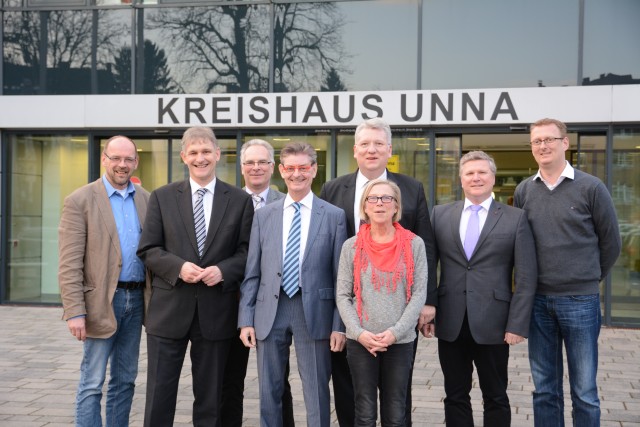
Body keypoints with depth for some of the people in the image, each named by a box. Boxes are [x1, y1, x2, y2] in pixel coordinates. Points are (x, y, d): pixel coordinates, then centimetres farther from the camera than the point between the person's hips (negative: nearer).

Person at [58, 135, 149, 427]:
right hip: (101, 302, -5)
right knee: (92, 383, 1)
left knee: (125, 380, 13)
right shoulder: (80, 201, -6)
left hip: (136, 300, 5)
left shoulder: (146, 199, 8)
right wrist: (75, 312, -16)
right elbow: (69, 264, -10)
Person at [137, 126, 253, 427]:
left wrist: (223, 270, -16)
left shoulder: (240, 200, 4)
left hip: (216, 311, 0)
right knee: (159, 394, 5)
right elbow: (148, 250, 1)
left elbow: (247, 252, 3)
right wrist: (179, 266, -16)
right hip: (169, 309, 0)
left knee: (210, 397, 11)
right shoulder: (162, 197, 4)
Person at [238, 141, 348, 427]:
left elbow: (341, 276, -1)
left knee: (317, 395, 7)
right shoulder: (263, 215, 7)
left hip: (314, 313, -2)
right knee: (269, 392, 12)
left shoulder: (334, 216, 0)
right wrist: (246, 319, 0)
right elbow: (251, 273, 6)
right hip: (270, 311, 2)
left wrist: (339, 325, -6)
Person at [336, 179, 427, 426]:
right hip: (360, 341, 0)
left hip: (401, 341, 0)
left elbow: (419, 293, -2)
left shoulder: (414, 244, 1)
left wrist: (395, 332, -12)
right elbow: (342, 296, 2)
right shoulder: (351, 246, 2)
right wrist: (359, 332, -11)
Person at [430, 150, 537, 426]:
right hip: (450, 323, 2)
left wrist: (518, 325, -9)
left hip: (492, 324, -2)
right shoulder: (440, 214, 7)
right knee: (455, 397, 12)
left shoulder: (516, 219, 0)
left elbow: (526, 278, -3)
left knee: (495, 399, 11)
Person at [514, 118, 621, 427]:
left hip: (580, 301, -3)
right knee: (545, 389, 12)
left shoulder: (590, 188, -5)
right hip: (537, 300, 3)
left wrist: (590, 279, 9)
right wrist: (534, 281, 9)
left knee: (584, 392, 5)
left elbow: (610, 243, 3)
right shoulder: (523, 191, 5)